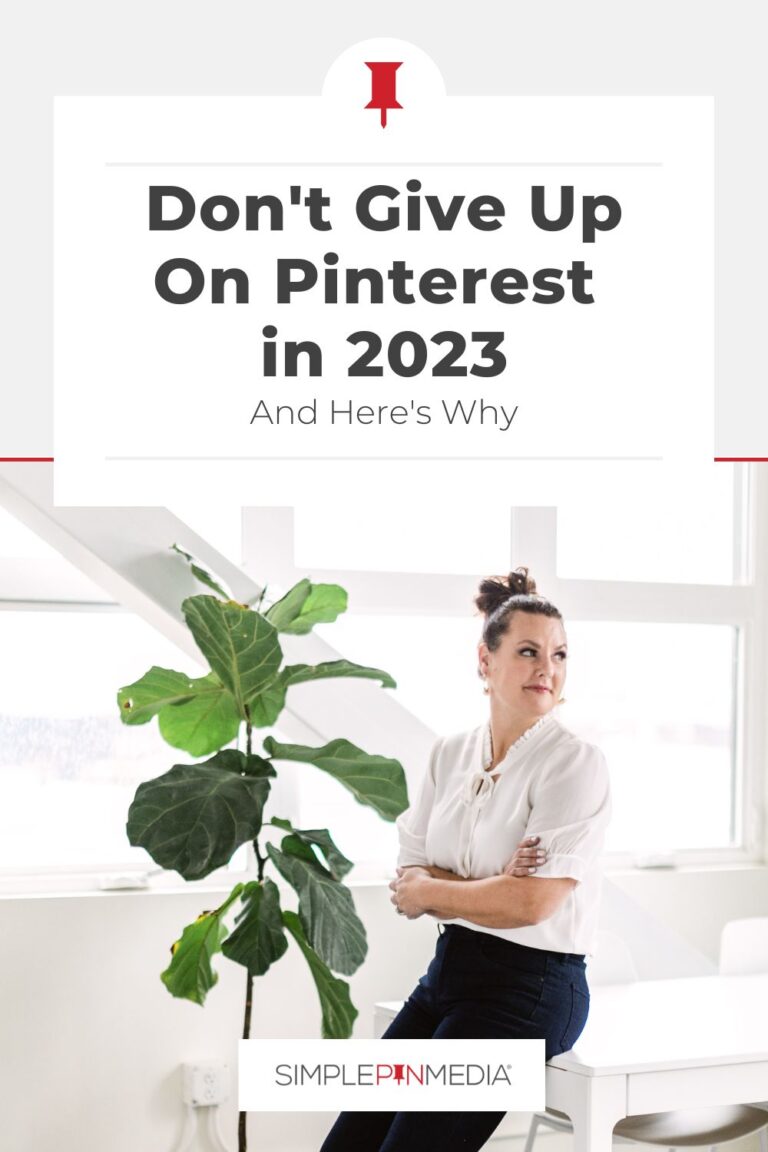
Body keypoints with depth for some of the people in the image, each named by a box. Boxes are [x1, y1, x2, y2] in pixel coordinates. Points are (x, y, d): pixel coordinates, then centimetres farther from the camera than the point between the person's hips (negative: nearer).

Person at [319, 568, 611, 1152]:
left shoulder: (576, 763, -12)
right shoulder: (450, 754, 7)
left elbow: (532, 902, -20)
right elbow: (408, 883, 3)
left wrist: (428, 890, -6)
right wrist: (487, 887, -17)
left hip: (529, 986, -6)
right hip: (449, 969, 7)